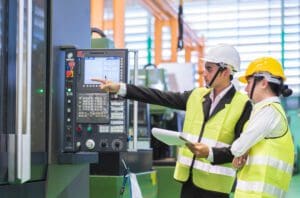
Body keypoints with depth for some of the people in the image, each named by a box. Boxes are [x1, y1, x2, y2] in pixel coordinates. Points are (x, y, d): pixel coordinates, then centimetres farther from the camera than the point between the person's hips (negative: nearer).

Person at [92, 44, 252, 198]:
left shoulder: (242, 104, -8)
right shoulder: (197, 95, 9)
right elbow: (160, 97, 5)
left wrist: (209, 153, -25)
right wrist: (120, 88, 0)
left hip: (214, 184, -5)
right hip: (189, 177, 5)